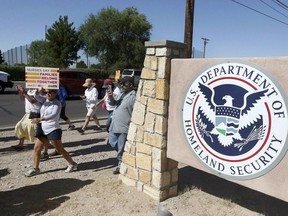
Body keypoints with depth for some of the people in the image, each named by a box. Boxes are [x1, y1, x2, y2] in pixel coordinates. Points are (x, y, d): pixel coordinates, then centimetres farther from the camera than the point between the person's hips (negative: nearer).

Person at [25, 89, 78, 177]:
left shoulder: (57, 103, -14)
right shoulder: (45, 101, 7)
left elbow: (54, 115, -31)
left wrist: (40, 119, -39)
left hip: (54, 131, -7)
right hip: (43, 130, 7)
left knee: (60, 150, 3)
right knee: (36, 148, 6)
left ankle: (72, 164, 20)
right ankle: (36, 169, 21)